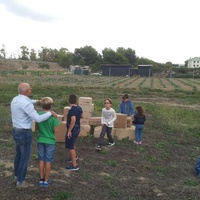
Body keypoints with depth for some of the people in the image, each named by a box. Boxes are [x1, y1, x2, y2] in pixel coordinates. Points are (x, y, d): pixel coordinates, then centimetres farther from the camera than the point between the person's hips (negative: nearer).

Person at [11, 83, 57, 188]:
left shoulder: (15, 99, 3)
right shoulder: (26, 104, -27)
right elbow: (38, 119, -28)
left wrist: (36, 101, 33)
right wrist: (50, 113, -15)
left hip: (16, 131, 9)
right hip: (24, 133, -9)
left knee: (19, 154, 25)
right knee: (25, 157, 5)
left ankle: (17, 175, 42)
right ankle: (20, 182, 18)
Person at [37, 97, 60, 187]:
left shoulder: (38, 115, -6)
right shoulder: (53, 116, -18)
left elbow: (37, 127, 3)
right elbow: (56, 130, -14)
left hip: (40, 141, 3)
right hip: (50, 141, -3)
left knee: (41, 160, 14)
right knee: (48, 161, 8)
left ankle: (41, 179, 23)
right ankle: (46, 180, 17)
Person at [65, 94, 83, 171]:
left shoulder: (71, 109, -24)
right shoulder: (79, 108, 2)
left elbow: (73, 120, -34)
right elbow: (81, 116, 19)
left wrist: (69, 130, -29)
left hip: (72, 130, -9)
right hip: (77, 129, 9)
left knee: (70, 147, -2)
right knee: (72, 144, 29)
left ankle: (74, 165, 0)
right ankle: (74, 157, 50)